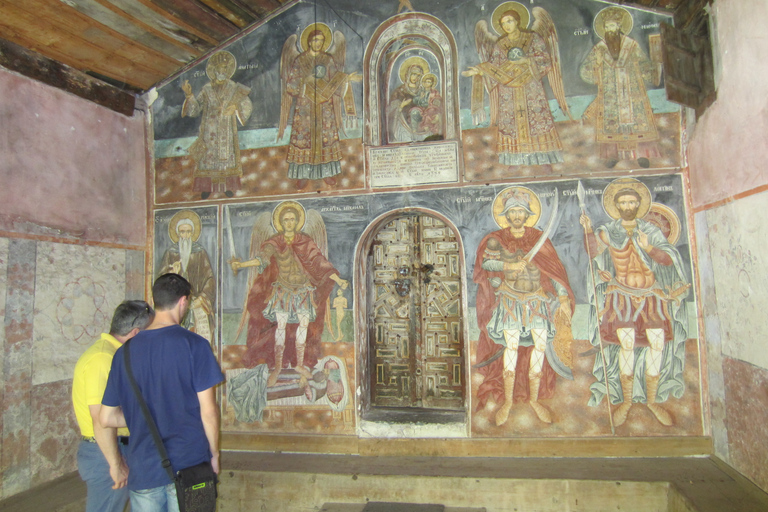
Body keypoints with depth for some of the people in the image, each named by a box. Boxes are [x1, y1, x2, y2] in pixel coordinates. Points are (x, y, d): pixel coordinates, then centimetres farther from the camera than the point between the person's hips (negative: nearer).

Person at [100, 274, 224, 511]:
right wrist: (214, 453, 2)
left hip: (143, 471, 4)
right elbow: (208, 410, -11)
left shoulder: (125, 351, 2)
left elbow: (106, 418, 6)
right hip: (188, 464, -3)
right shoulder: (194, 344, -12)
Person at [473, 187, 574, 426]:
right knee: (511, 345, -10)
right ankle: (507, 400, 1)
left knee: (541, 344, -3)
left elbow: (553, 269, 4)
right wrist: (507, 266, -24)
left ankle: (534, 399, 11)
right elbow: (485, 262, -11)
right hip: (510, 299, -2)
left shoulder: (539, 238, 8)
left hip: (538, 300, 2)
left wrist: (563, 297, -4)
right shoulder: (496, 239, 5)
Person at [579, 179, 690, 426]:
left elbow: (670, 259, -3)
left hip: (651, 297, 2)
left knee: (658, 343, -5)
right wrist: (588, 230, -24)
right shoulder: (609, 232, 5)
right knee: (627, 344, -13)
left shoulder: (651, 231, 5)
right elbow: (593, 251, -9)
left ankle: (652, 399, 12)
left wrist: (649, 249, -21)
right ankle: (626, 401, 1)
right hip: (622, 297, -2)